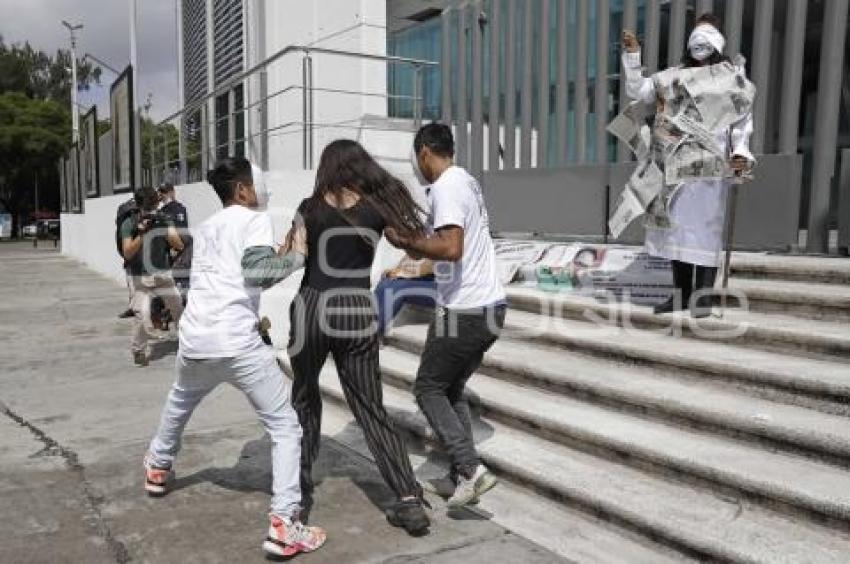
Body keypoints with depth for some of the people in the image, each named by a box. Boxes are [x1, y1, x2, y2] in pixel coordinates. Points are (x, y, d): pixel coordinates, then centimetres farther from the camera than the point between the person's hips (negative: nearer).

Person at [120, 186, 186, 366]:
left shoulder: (162, 220, -1)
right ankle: (139, 350, 1)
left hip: (163, 273, 3)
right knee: (142, 313, -19)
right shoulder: (129, 224, -8)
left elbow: (179, 245, -8)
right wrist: (141, 234, -27)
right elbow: (127, 253, -16)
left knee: (178, 307, 14)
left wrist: (165, 230, -23)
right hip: (140, 277, -3)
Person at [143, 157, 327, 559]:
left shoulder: (205, 228, 22)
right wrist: (297, 256, -4)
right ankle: (283, 524, -6)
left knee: (178, 404, 37)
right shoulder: (255, 219, 1)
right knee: (285, 426, 2)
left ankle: (158, 469, 57)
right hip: (237, 345, -7)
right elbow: (256, 271, -16)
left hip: (194, 341, 7)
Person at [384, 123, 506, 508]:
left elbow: (451, 249, -27)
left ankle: (470, 469, -1)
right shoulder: (468, 181, 15)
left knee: (429, 389, 6)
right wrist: (417, 252, 32)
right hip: (491, 306, 9)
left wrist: (404, 240, -14)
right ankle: (464, 473, 19)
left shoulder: (445, 187, -14)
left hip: (464, 311, -9)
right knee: (452, 388, 18)